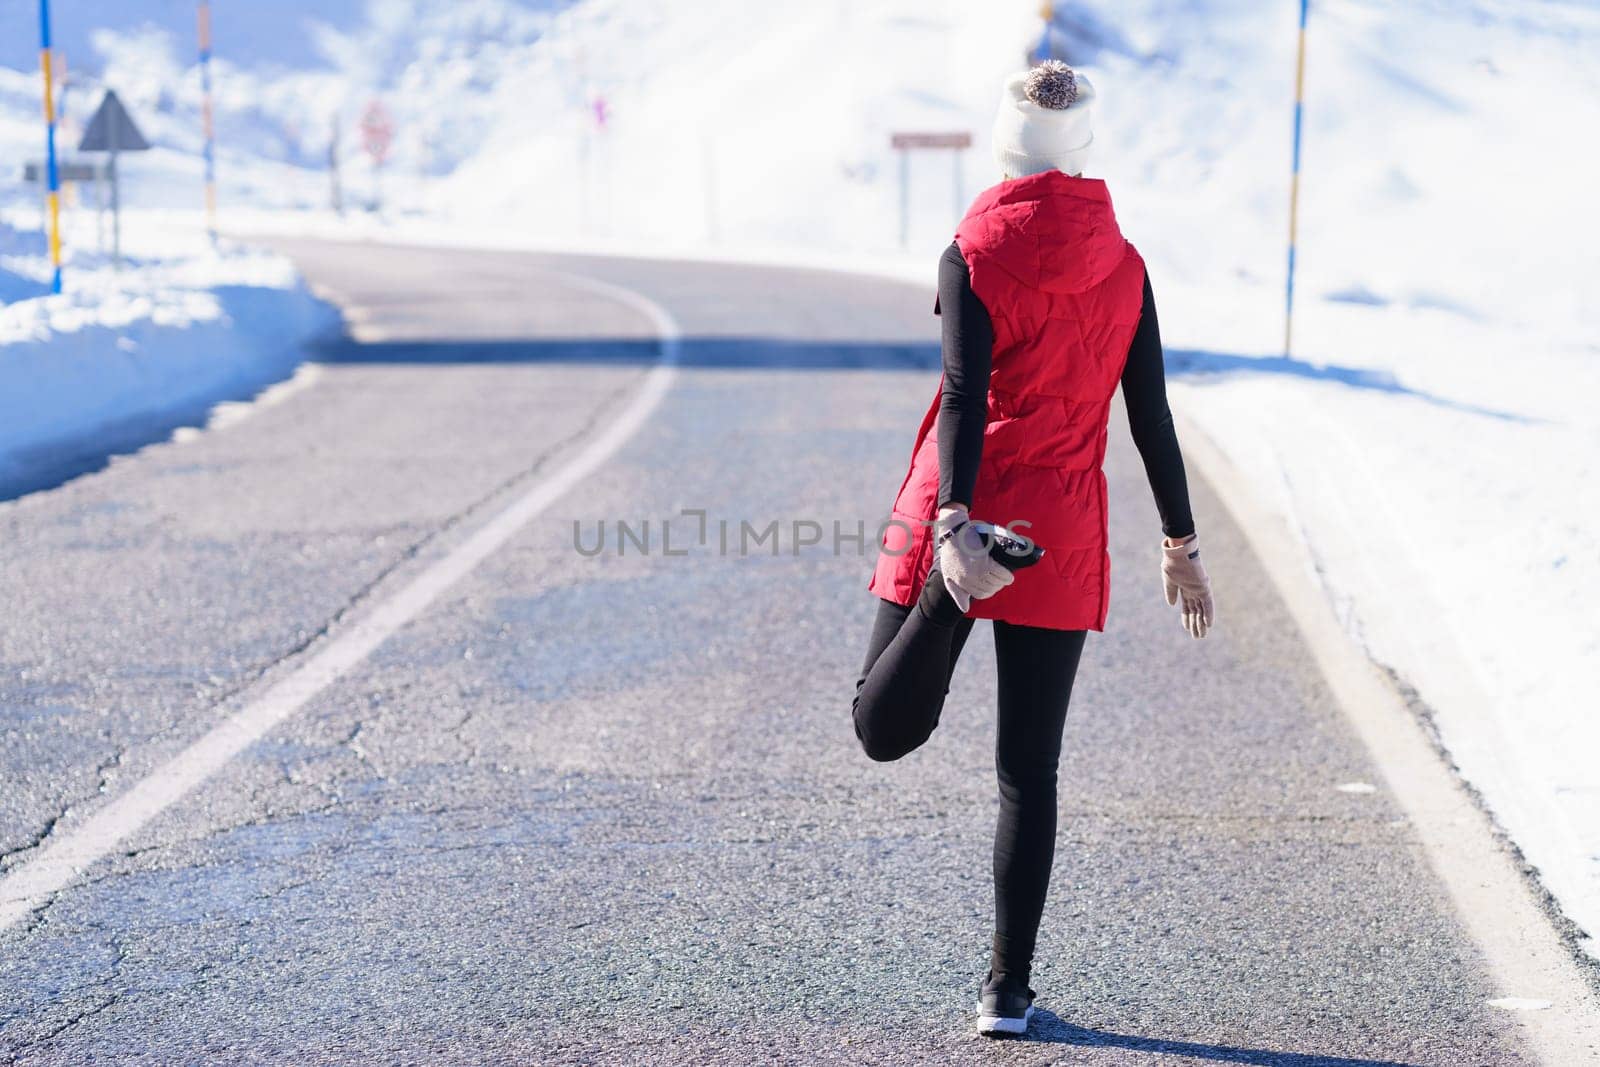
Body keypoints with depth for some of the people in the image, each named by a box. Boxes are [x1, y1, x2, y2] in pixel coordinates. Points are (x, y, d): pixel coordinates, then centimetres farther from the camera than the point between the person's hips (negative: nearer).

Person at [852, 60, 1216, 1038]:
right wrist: (1181, 543, 14)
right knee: (1030, 770, 8)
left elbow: (965, 395, -18)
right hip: (1062, 534, 2)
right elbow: (1151, 415, 6)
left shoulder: (973, 256, -5)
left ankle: (959, 569, -27)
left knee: (883, 732, 3)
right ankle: (1009, 988, 9)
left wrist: (952, 524, -27)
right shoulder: (1123, 266, 4)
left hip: (961, 513, -2)